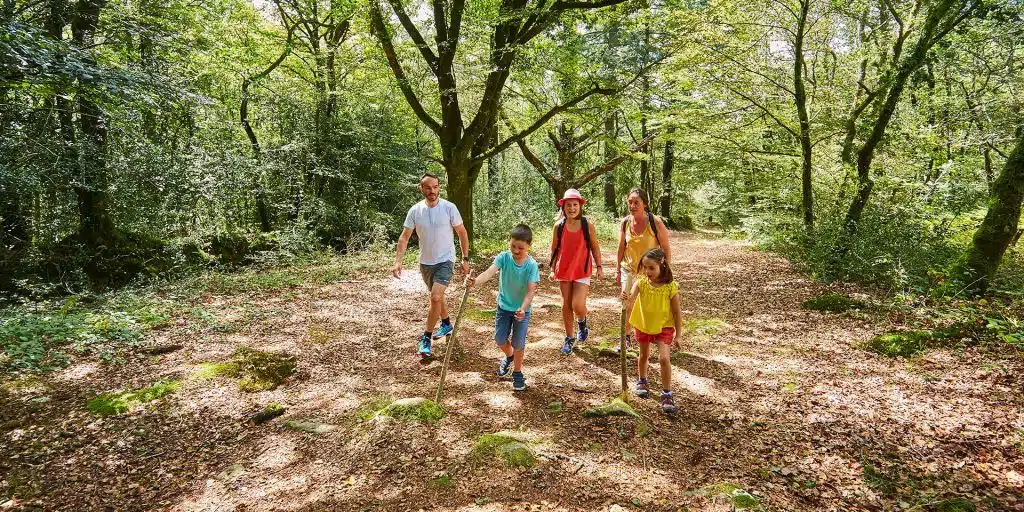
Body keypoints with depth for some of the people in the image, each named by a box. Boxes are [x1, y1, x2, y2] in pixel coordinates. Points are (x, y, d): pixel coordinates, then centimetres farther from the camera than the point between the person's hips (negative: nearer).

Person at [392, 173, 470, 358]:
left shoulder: (449, 208, -13)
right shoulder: (415, 210, -6)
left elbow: (462, 233, -3)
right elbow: (404, 237, -3)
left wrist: (465, 259, -4)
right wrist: (398, 261, -14)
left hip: (445, 261, -4)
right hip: (425, 263, 4)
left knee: (436, 297, -18)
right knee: (437, 296, 20)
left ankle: (426, 338, -3)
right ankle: (447, 325, 45)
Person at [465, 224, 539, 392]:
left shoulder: (532, 265, -20)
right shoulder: (503, 258, -17)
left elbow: (531, 290, -24)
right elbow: (490, 272, -34)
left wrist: (523, 309, -41)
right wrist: (475, 281, -54)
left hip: (522, 309, -2)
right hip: (503, 306, 2)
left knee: (518, 343, -3)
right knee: (500, 340, 5)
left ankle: (517, 372, 22)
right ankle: (509, 356, 41)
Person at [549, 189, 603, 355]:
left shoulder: (588, 226, -7)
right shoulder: (559, 226, -3)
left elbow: (595, 247, 2)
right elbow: (554, 249, 5)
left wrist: (599, 267, 2)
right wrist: (552, 269, 3)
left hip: (582, 271, -2)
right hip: (564, 271, 2)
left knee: (578, 305, -13)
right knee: (566, 305, 8)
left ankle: (582, 322, 23)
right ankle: (569, 337, 25)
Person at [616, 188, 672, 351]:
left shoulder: (655, 222, -17)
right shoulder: (625, 223, -5)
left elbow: (666, 249, -10)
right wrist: (618, 271, 9)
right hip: (628, 270, 3)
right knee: (627, 306, 10)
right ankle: (627, 337, 30)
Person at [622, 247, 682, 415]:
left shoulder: (671, 286, -20)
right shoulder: (641, 282, -17)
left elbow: (677, 312, -11)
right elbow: (631, 298, -34)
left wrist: (678, 335, -8)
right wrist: (626, 298, -58)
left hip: (664, 326, -2)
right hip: (643, 325, 3)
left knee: (664, 358, -15)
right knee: (644, 355, 21)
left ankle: (667, 394, -1)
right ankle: (642, 381, 47)